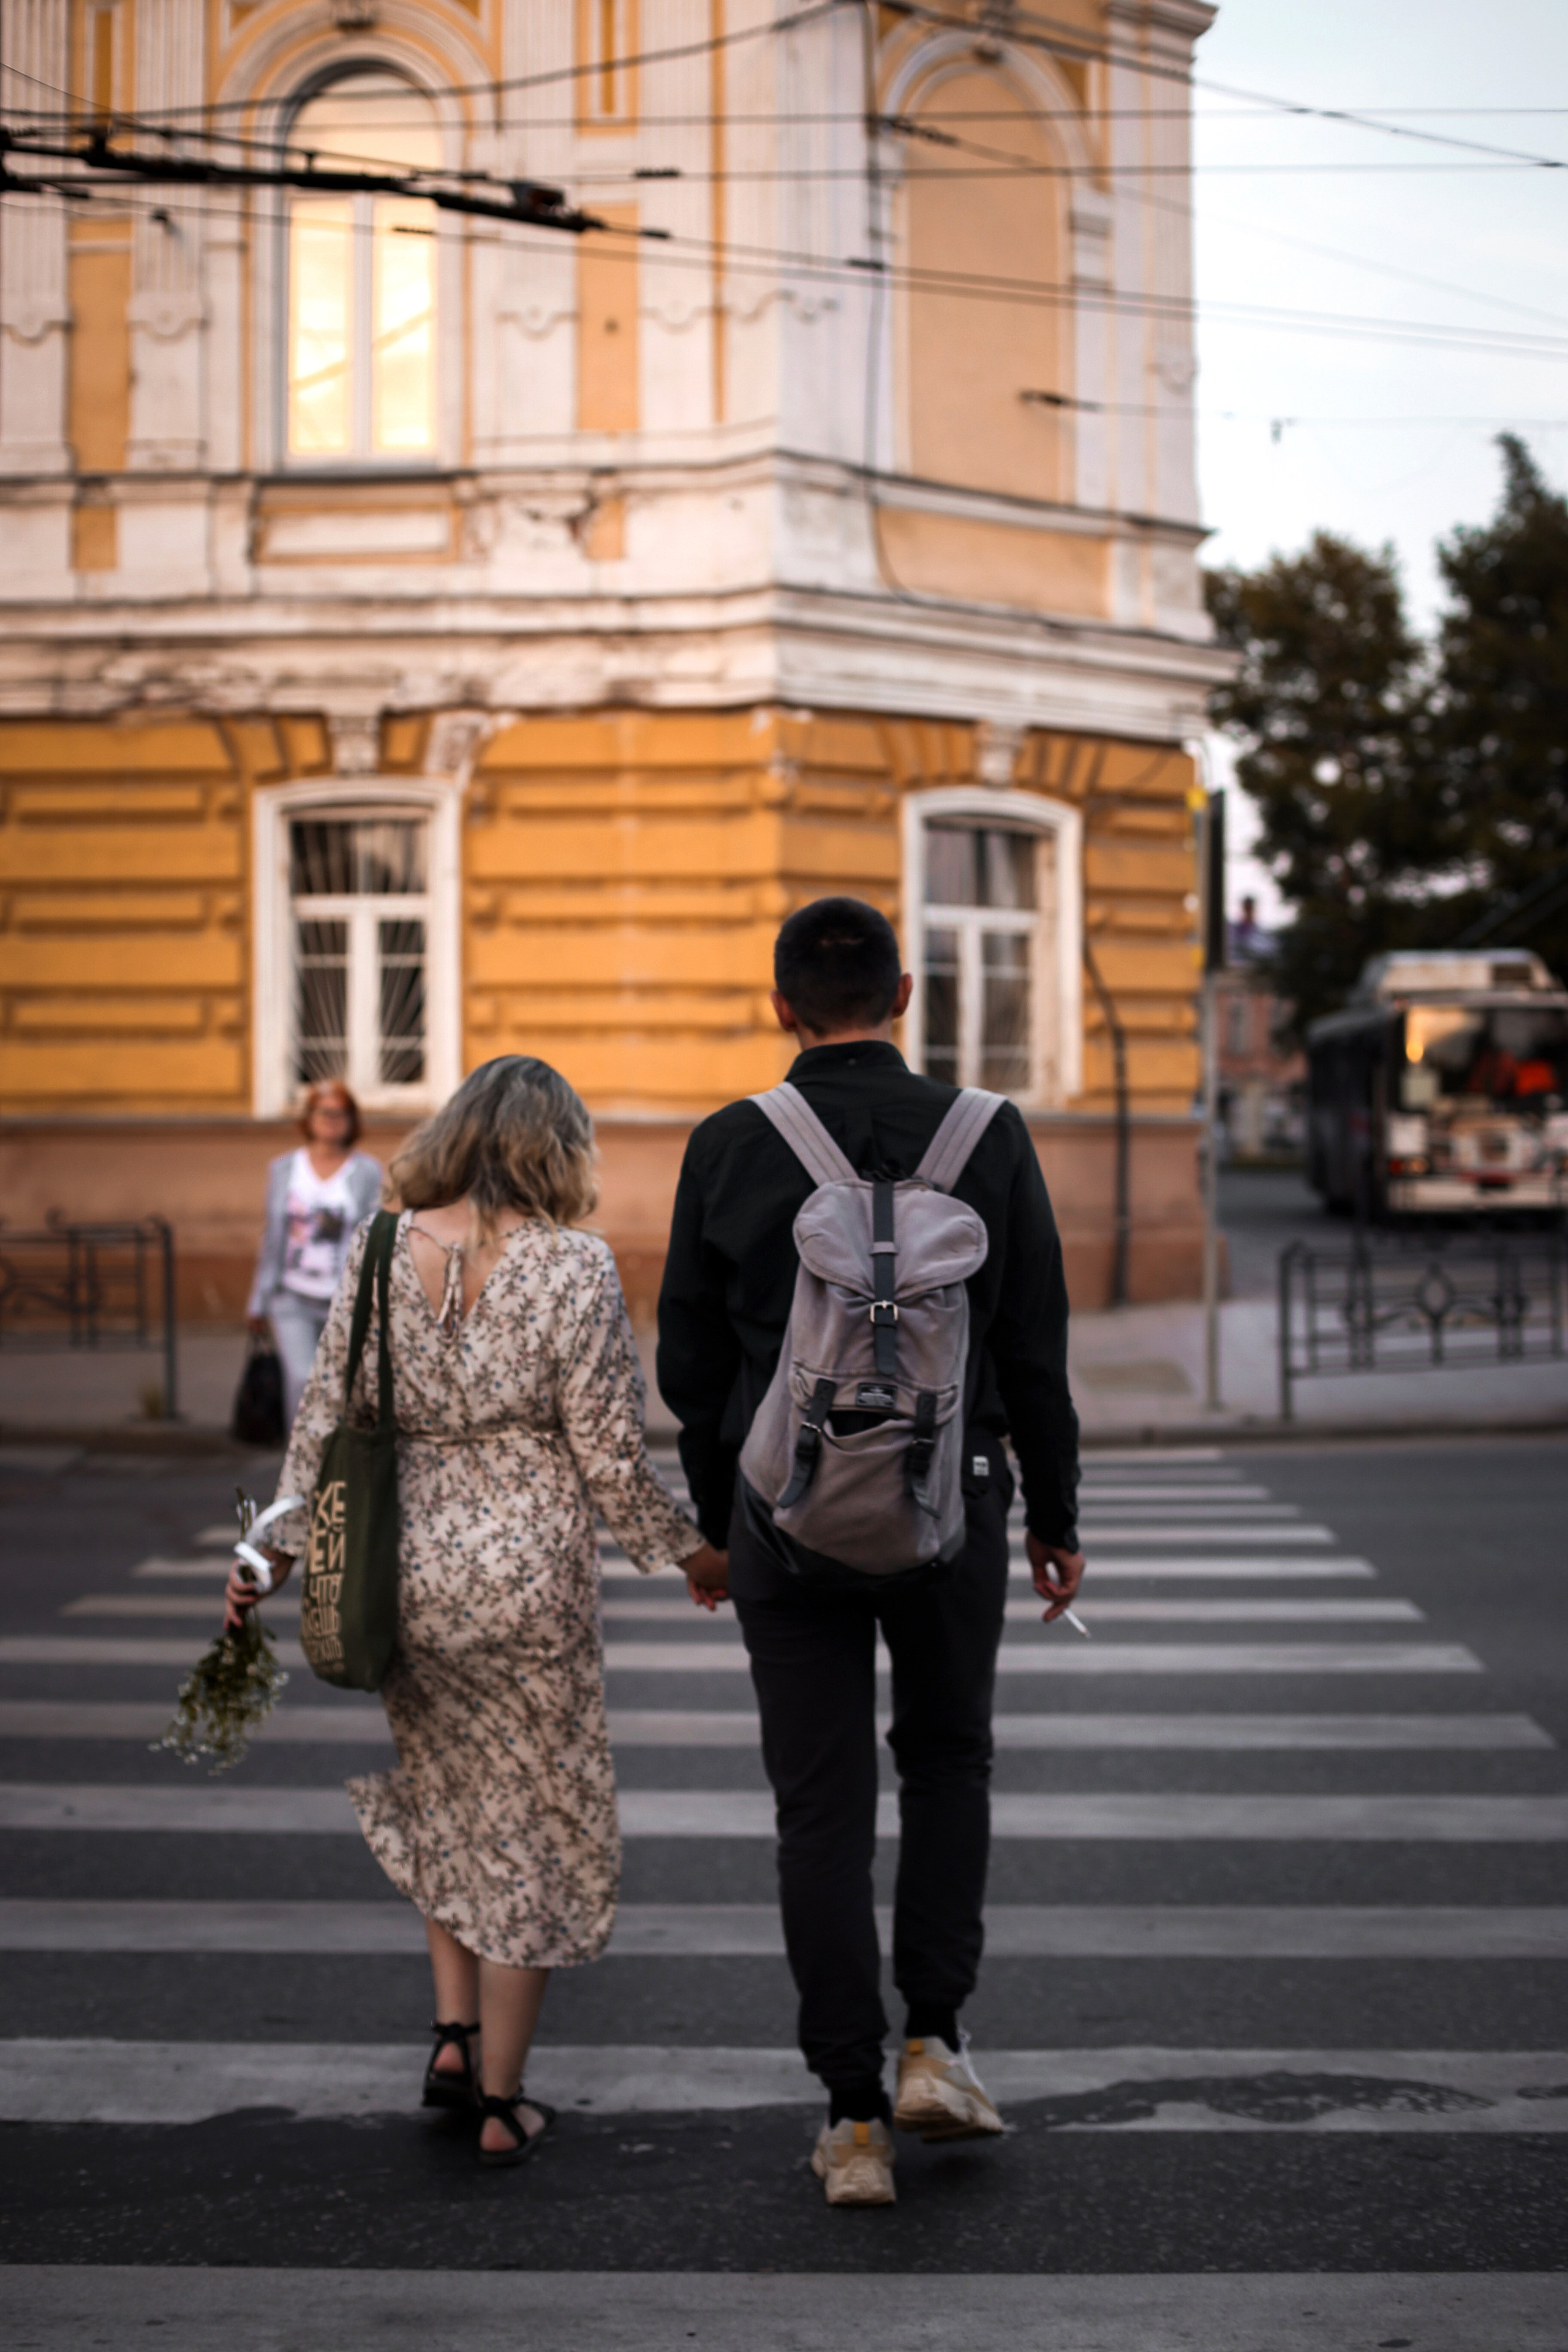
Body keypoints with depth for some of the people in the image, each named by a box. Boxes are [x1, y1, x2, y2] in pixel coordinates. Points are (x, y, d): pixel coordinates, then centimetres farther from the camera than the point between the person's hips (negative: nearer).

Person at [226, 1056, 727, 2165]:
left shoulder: (379, 1253, -2)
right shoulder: (574, 1266, -13)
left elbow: (326, 1418, 3)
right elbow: (609, 1454, -10)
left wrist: (280, 1548, 13)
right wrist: (690, 1551, 4)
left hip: (404, 1566, 4)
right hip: (529, 1573, -4)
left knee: (442, 1795, 25)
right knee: (528, 1822, 9)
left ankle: (454, 2031, 21)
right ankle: (502, 2102, 15)